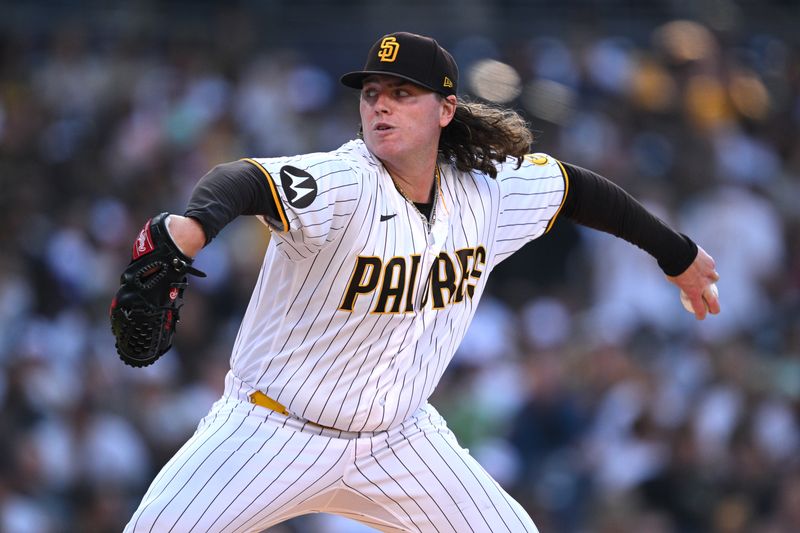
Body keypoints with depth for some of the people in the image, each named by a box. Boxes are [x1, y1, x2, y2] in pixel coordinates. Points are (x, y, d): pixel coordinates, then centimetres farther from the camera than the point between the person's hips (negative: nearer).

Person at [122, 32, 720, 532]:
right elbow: (245, 180, -44)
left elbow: (576, 187, 13)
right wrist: (194, 223, -68)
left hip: (398, 437, 5)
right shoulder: (343, 184, -24)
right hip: (277, 429, -5)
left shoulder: (487, 189, -6)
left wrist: (678, 255, 24)